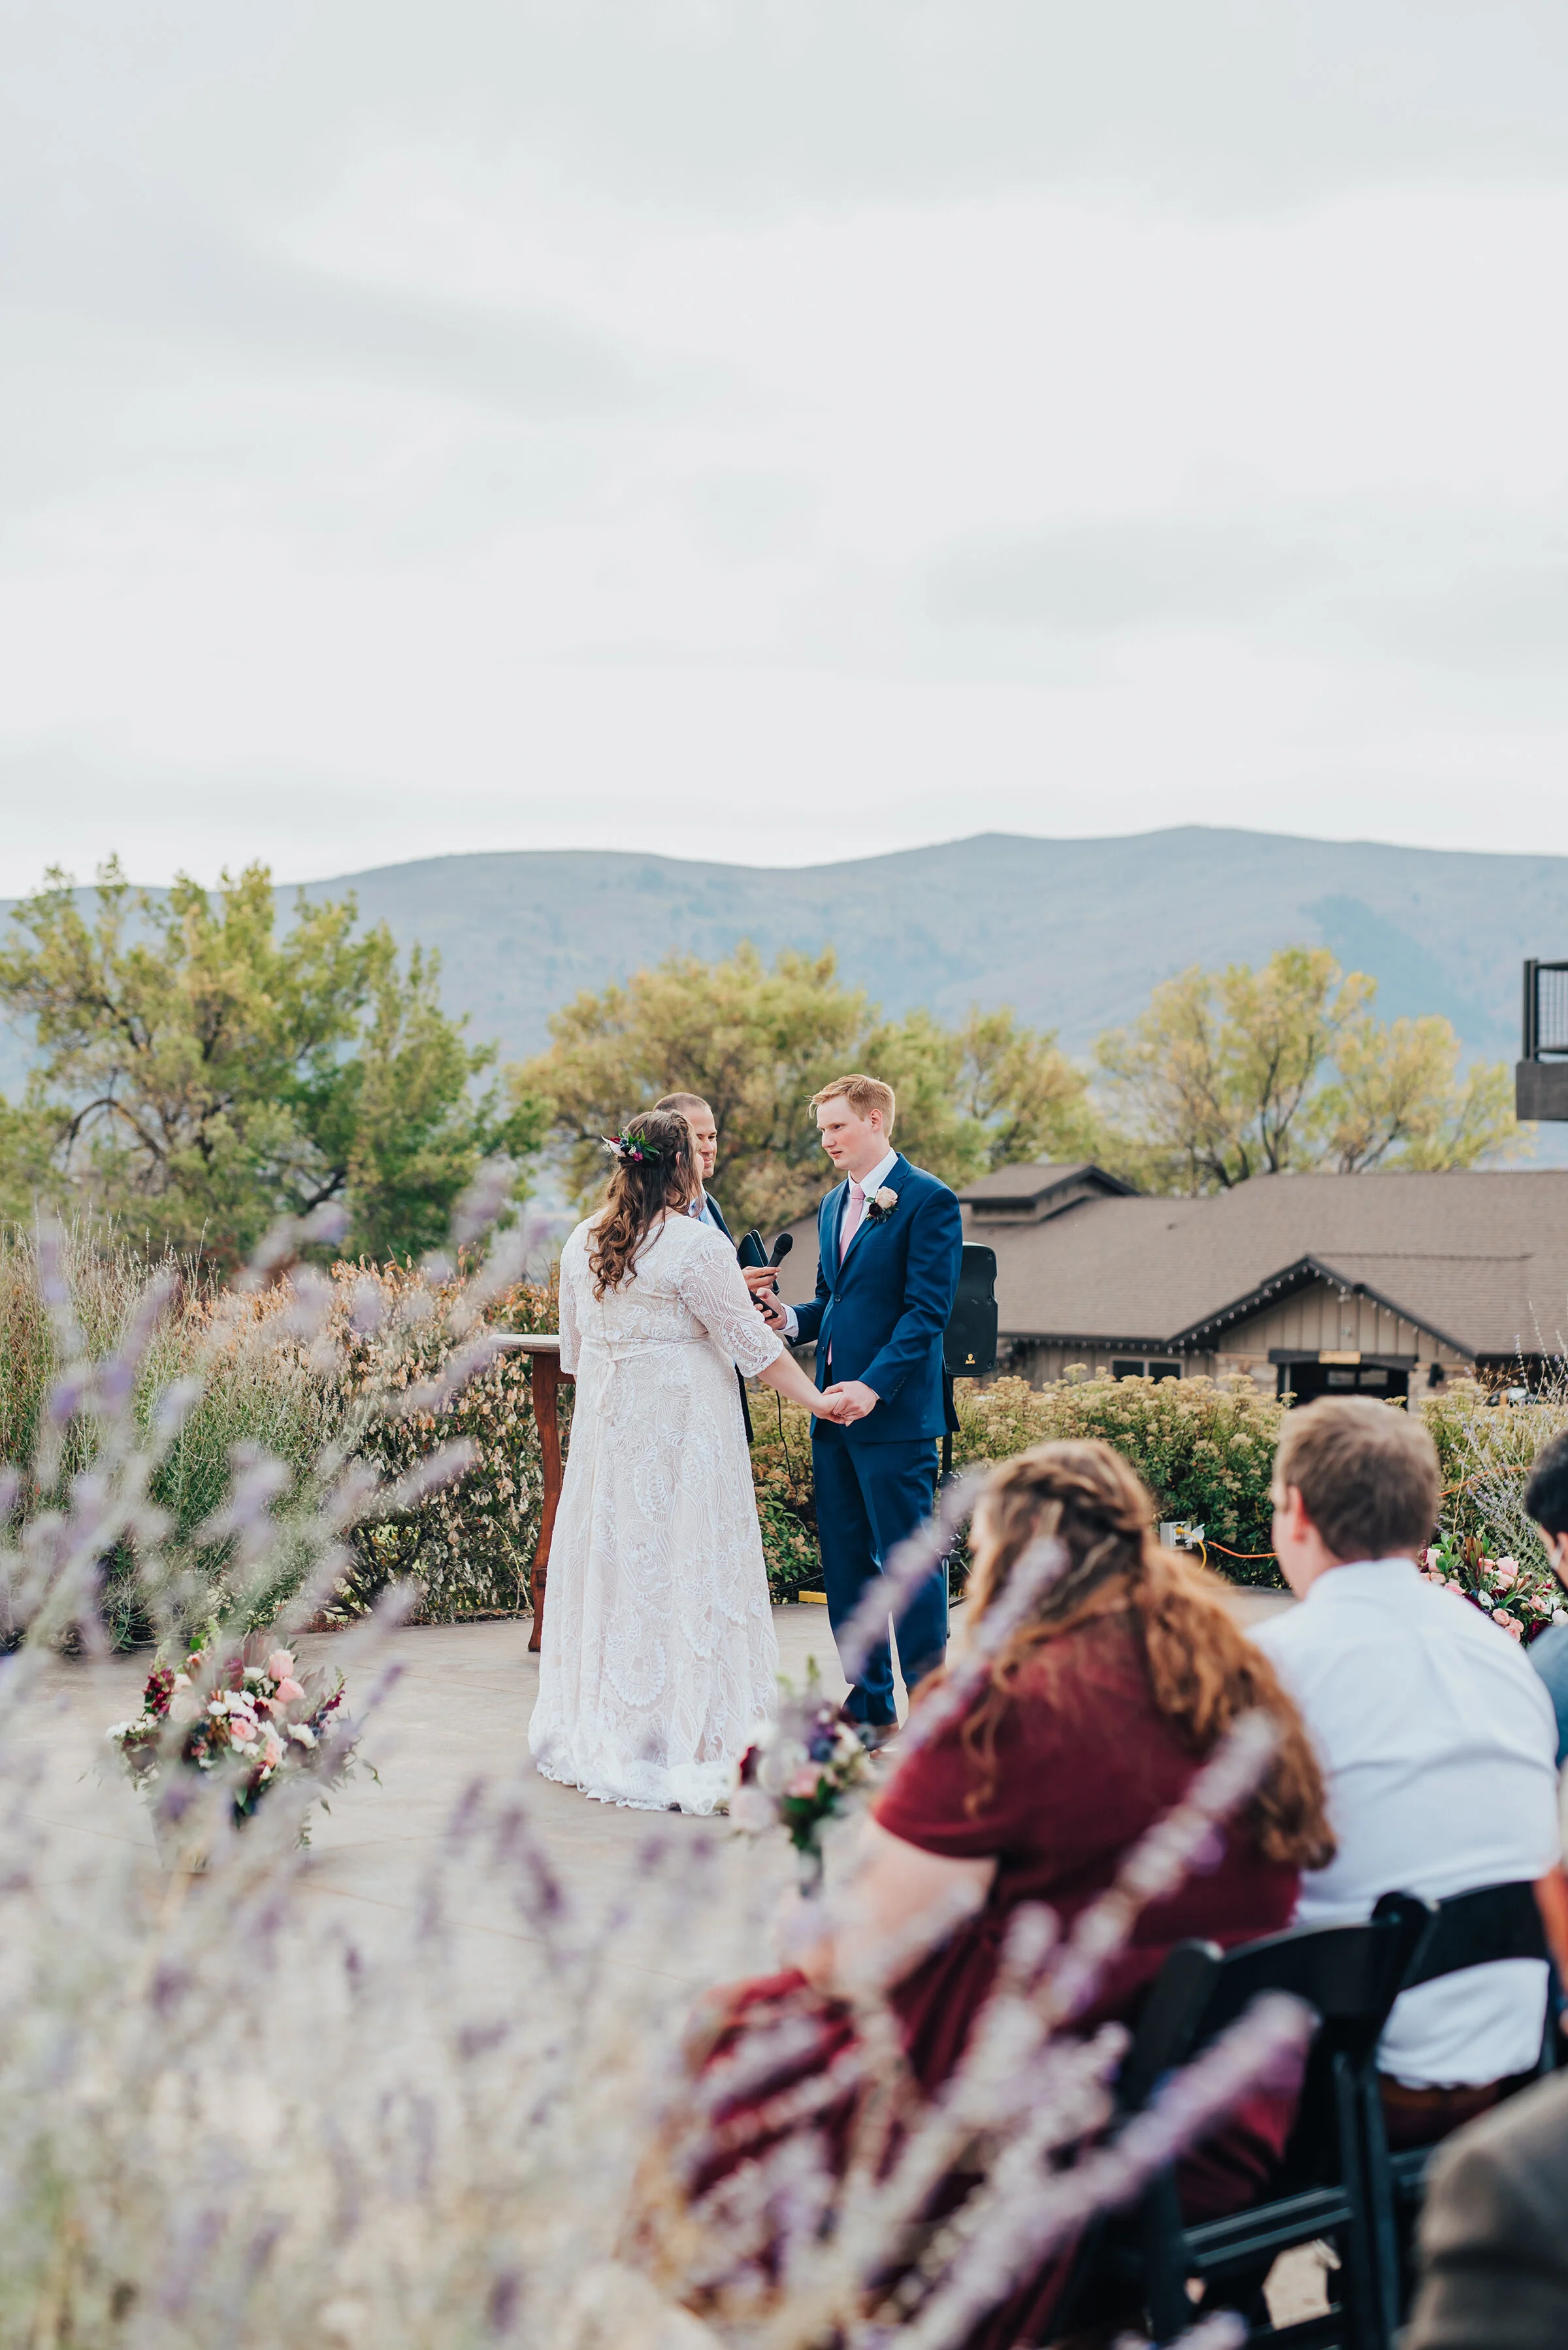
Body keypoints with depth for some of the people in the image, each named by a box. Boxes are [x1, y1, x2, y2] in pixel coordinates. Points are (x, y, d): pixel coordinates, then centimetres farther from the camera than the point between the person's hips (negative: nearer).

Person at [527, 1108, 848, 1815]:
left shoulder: (583, 1242, 6)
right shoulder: (696, 1246, -15)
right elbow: (752, 1342, -12)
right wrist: (818, 1401, -3)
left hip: (604, 1426, 7)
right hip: (681, 1431, -7)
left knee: (611, 1560, 13)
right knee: (681, 1566, -2)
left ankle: (595, 1731, 22)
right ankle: (684, 1738, 1)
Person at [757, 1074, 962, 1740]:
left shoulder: (929, 1201, -8)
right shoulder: (833, 1205, 17)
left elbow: (927, 1309, -14)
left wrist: (873, 1387, -22)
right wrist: (788, 1317, 2)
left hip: (894, 1414, -8)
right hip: (834, 1412, 8)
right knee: (846, 1563, 11)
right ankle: (869, 1705, 21)